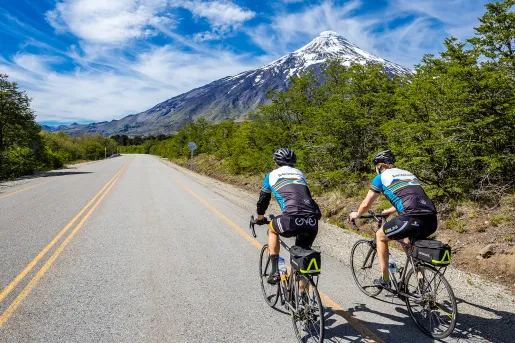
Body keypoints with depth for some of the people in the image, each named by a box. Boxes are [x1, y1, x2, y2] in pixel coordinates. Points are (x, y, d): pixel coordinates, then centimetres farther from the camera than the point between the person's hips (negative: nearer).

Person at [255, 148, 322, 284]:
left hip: (292, 220, -3)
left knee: (272, 230, 29)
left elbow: (263, 199, 30)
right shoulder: (300, 174, 29)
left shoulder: (272, 175, 19)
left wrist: (260, 218, 48)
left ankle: (275, 271, 21)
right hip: (312, 222, 4)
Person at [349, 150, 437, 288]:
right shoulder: (408, 174, 30)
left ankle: (385, 280, 22)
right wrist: (388, 211, 58)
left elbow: (366, 204, 19)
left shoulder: (381, 177, 12)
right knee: (409, 241, 36)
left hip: (413, 219, -7)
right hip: (432, 220, 7)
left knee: (380, 236, 19)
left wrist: (356, 214, 40)